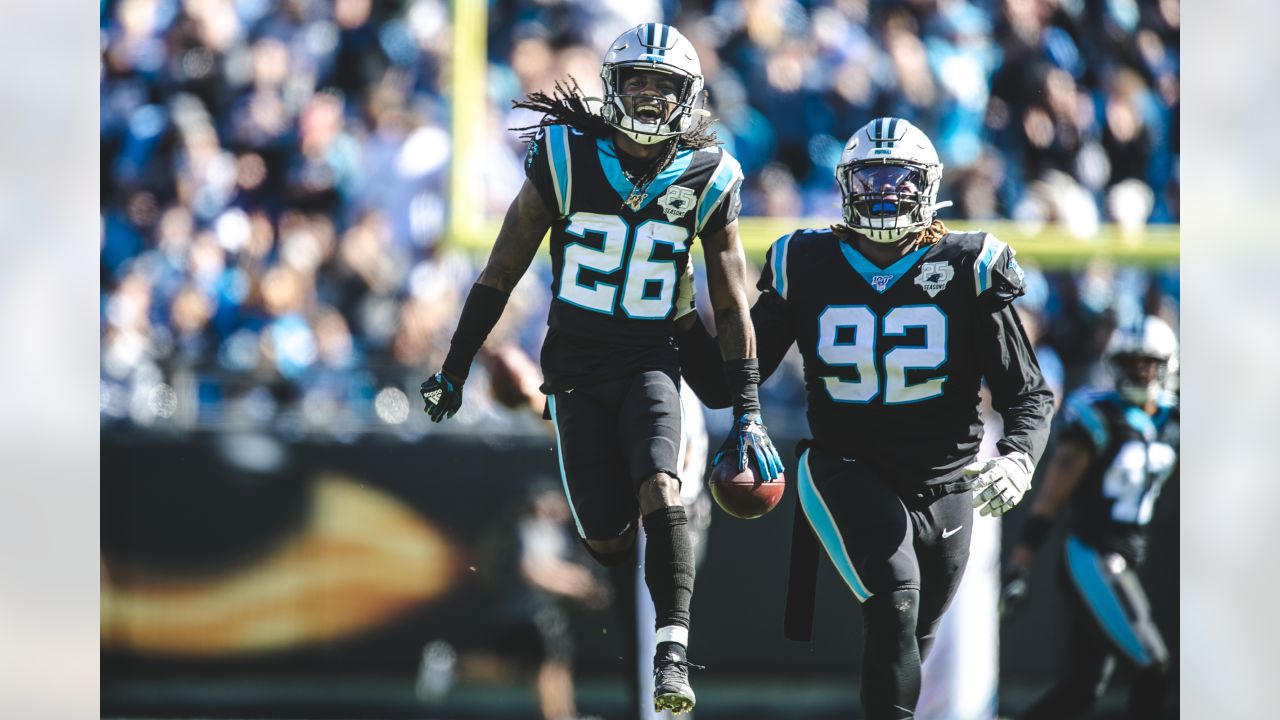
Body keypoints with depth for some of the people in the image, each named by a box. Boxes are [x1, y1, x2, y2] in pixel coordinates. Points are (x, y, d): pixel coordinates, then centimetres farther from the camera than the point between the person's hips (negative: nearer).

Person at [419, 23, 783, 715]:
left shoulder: (706, 179, -4)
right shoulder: (565, 160, -7)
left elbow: (732, 306, 4)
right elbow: (500, 273, 2)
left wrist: (747, 415, 2)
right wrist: (453, 370, 6)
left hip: (650, 364, 0)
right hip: (576, 368, 0)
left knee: (660, 490, -27)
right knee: (607, 538, -4)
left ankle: (673, 657, -29)